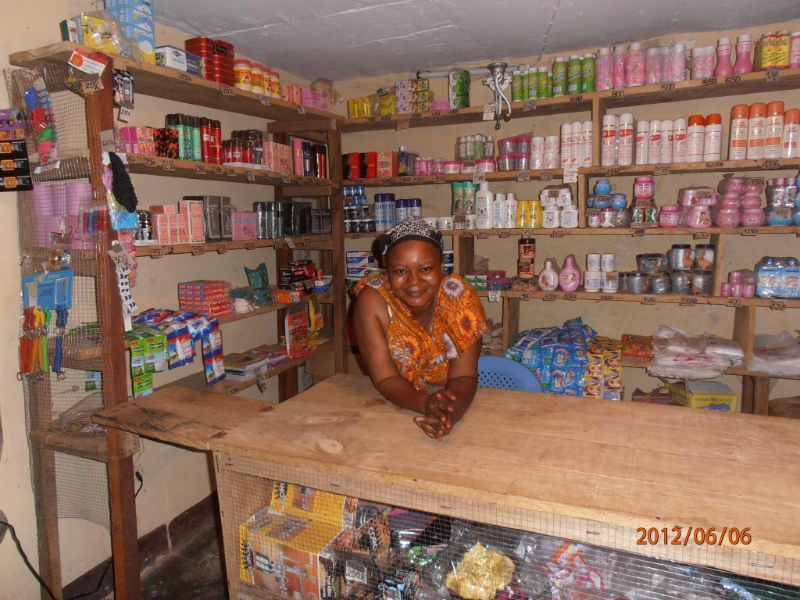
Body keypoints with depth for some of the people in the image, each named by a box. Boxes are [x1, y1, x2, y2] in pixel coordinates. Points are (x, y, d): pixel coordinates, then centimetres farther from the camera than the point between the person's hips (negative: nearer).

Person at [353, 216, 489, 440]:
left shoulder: (460, 296, -18)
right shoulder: (372, 300, -19)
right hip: (391, 413, 0)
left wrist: (451, 412, -38)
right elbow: (385, 378, -18)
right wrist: (426, 404, -36)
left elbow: (463, 377, -18)